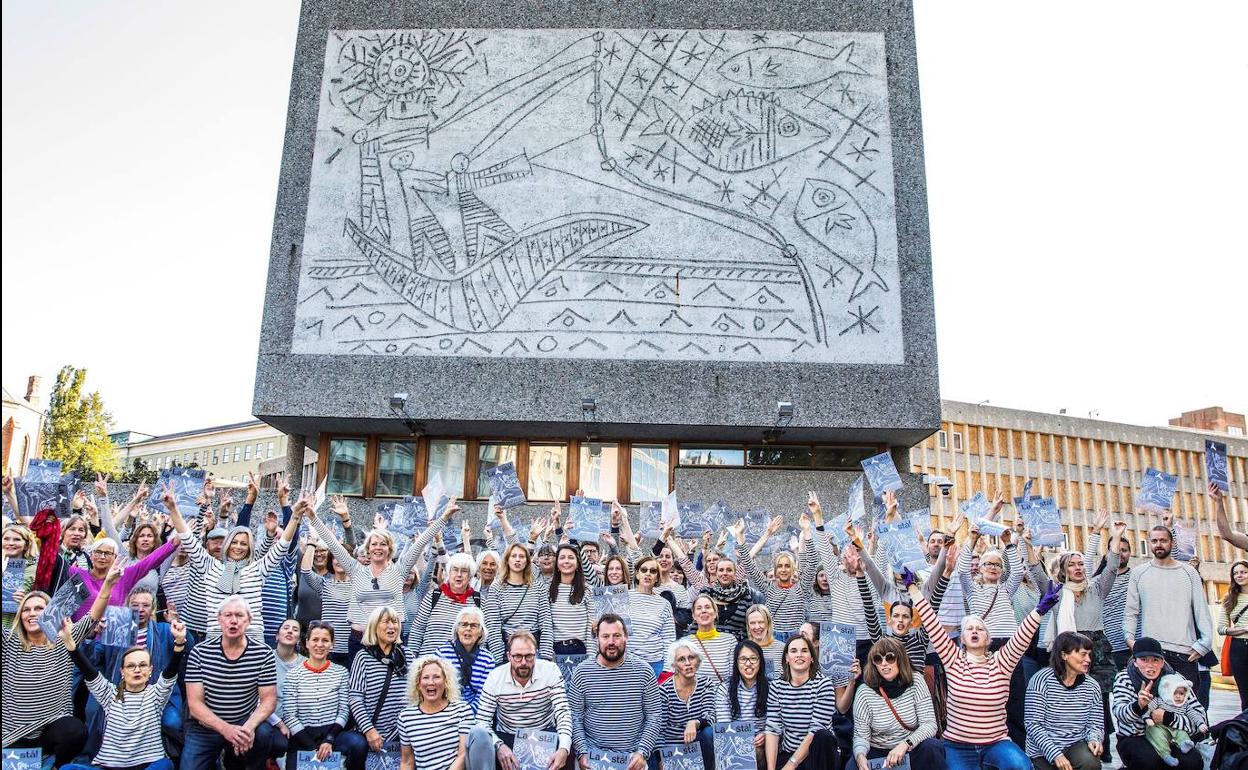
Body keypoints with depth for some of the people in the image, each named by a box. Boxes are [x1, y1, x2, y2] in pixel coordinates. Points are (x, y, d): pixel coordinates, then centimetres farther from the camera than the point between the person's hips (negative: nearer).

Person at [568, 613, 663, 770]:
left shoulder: (644, 670, -3)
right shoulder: (581, 672, -2)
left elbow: (654, 716, -2)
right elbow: (575, 718, 0)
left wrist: (642, 752, -12)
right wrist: (582, 753, -11)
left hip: (635, 753, 0)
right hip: (595, 752, 0)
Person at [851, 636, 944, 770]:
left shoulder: (916, 682, -8)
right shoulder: (864, 693, -10)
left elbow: (929, 724, -14)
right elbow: (861, 736, -7)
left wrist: (905, 744, -30)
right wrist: (860, 756, -30)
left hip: (912, 750, 2)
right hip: (877, 753, -2)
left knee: (932, 747, -29)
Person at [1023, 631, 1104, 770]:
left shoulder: (1092, 686, 2)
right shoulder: (1041, 680, -13)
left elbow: (1096, 724, 6)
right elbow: (1033, 725, -15)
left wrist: (1094, 739, -18)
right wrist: (1055, 754, -24)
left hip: (1076, 746, 2)